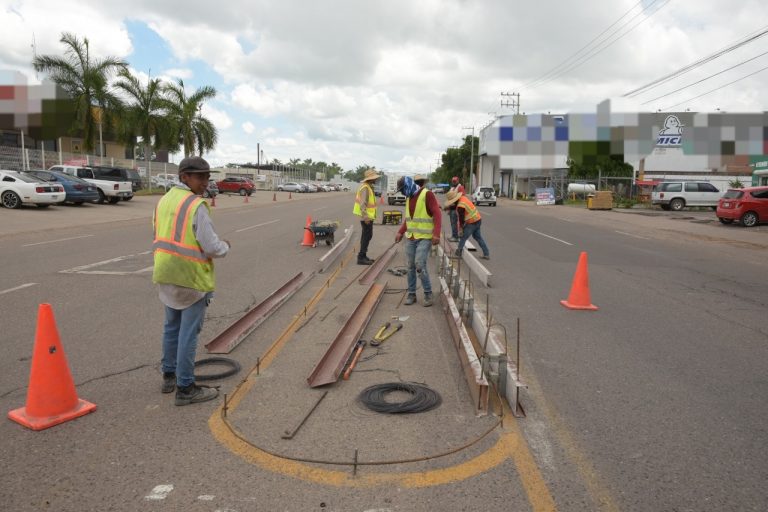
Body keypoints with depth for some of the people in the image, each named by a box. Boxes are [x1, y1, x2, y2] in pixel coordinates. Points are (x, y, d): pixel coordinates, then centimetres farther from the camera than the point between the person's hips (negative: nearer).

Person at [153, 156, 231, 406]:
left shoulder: (164, 200, 8)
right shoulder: (197, 206, -18)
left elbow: (162, 236, 16)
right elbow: (212, 247, -19)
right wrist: (225, 245, 1)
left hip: (166, 274, 8)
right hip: (191, 277, -8)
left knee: (172, 327, 21)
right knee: (188, 332, 0)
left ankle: (169, 376, 34)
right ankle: (185, 388, 8)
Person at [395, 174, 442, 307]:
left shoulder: (427, 194, -11)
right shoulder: (409, 197, 13)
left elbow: (437, 214, -15)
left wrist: (436, 234, -23)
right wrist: (400, 232, 14)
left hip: (424, 238, -7)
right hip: (410, 238, 7)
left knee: (420, 265, -13)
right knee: (411, 266, 7)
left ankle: (428, 294, 2)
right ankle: (411, 294, 17)